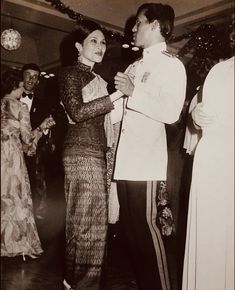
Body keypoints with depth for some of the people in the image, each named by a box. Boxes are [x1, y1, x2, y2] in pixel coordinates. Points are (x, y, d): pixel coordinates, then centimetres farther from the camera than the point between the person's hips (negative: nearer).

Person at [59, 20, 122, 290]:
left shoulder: (95, 78, 23)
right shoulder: (70, 73, -2)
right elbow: (77, 112, -16)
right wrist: (117, 95, -18)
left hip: (95, 154, 8)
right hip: (82, 154, -8)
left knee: (81, 223, 11)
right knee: (89, 224, -6)